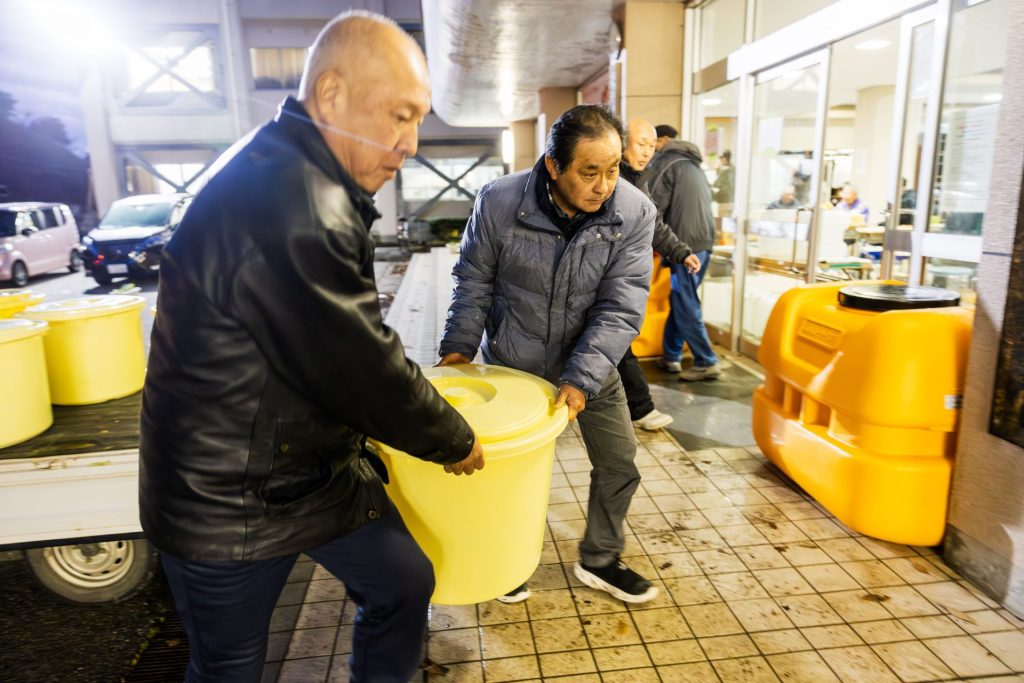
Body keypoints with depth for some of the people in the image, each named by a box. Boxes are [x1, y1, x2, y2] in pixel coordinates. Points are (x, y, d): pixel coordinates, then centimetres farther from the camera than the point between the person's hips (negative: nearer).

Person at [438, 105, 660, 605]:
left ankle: (600, 560, 35)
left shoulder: (634, 213, -18)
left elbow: (621, 308, -21)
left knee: (619, 465, 9)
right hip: (512, 363, -1)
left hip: (590, 365, 2)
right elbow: (474, 281, -6)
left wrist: (580, 379, -30)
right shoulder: (499, 203, -20)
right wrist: (459, 347, -9)